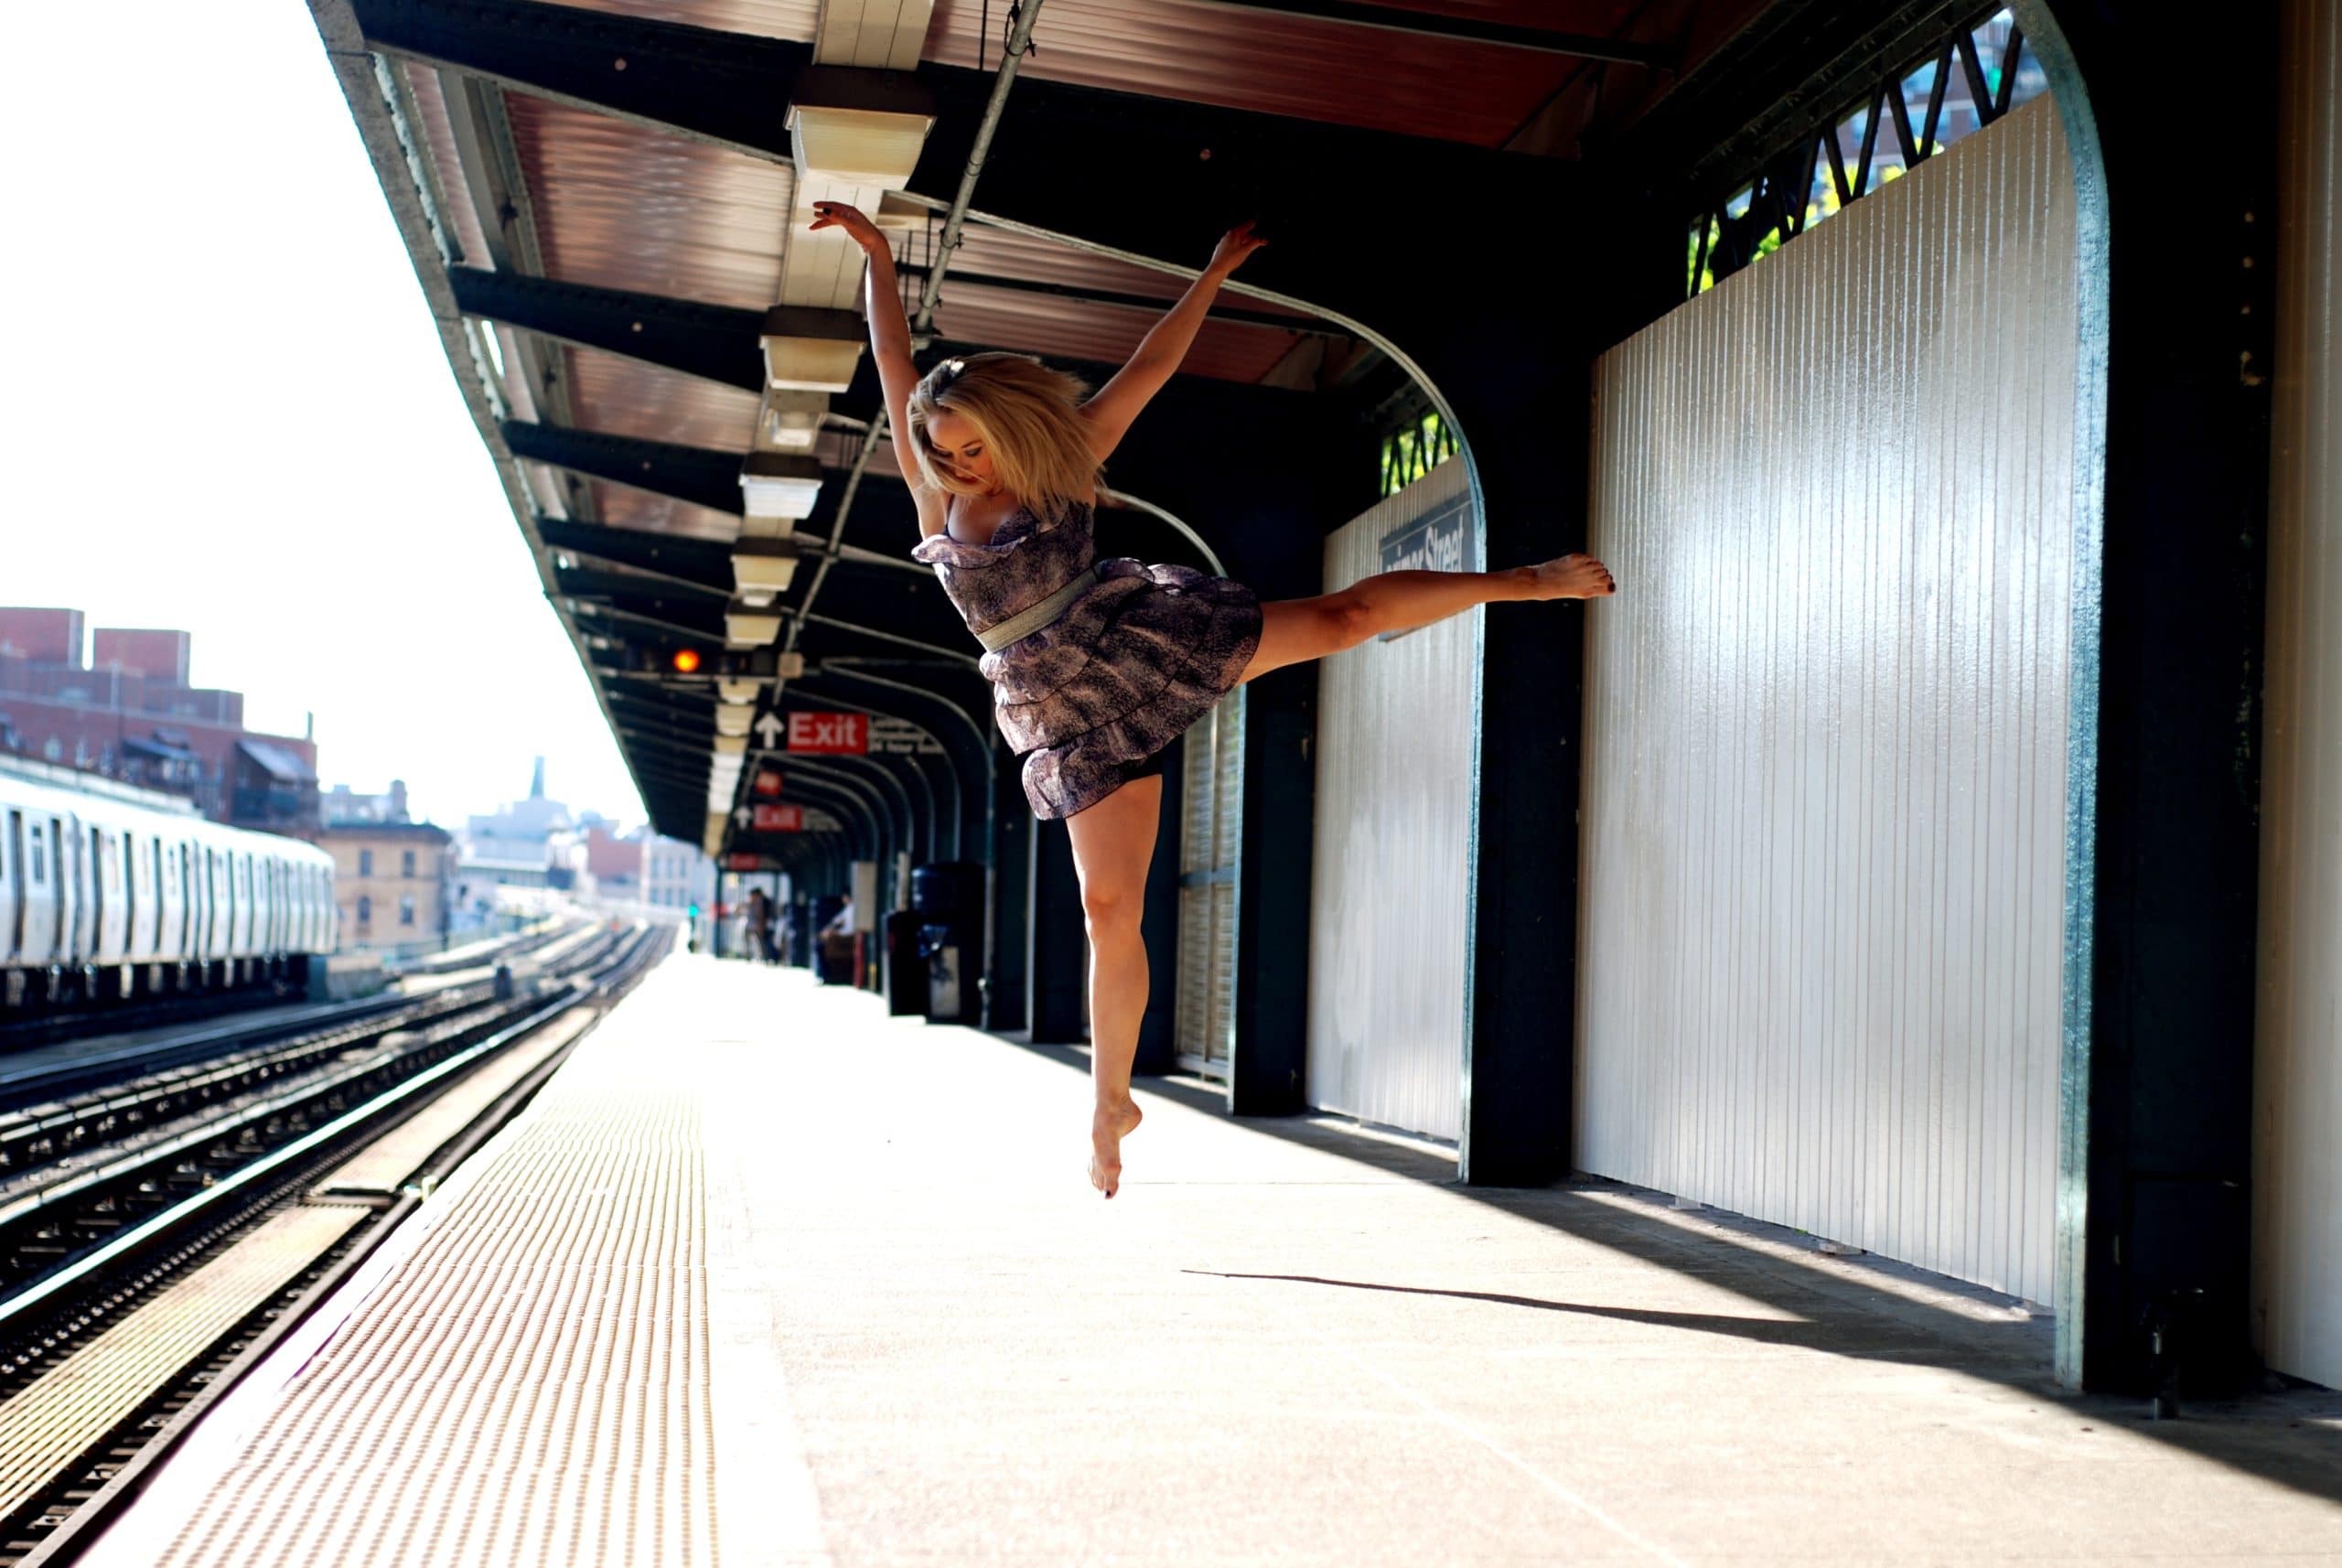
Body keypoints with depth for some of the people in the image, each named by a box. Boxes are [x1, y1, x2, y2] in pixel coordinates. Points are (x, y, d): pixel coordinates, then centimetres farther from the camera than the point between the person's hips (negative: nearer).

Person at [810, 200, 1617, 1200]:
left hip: (1142, 642, -1)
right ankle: (1112, 1101, 11)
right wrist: (876, 255, 1)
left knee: (1344, 616, -11)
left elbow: (1151, 367, 3)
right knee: (1109, 909, -1)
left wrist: (1214, 273, 6)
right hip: (1073, 720, 1)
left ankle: (1528, 580, 2)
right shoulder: (935, 491, 1)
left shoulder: (1059, 462, -2)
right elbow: (893, 360, 0)